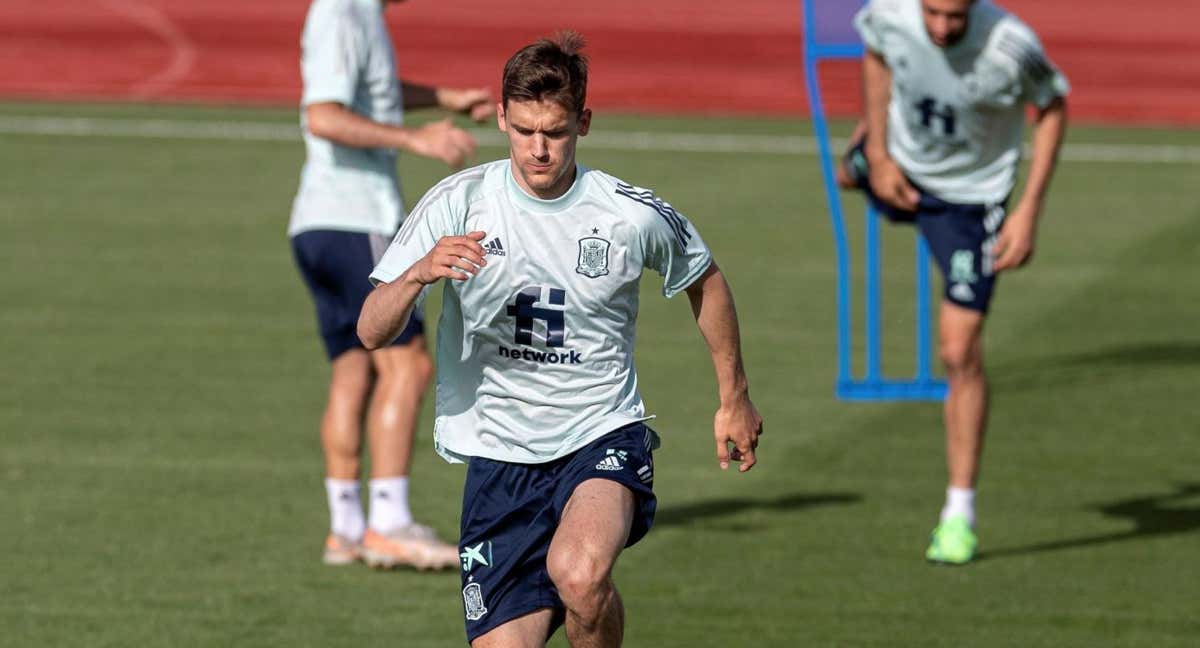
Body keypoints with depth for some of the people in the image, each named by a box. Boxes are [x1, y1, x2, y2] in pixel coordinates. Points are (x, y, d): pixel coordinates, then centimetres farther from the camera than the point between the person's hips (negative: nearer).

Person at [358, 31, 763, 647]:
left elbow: (706, 284, 16)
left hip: (603, 437, -2)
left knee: (579, 572, -33)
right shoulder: (458, 203, -6)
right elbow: (372, 332, -10)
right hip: (499, 457, 2)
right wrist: (419, 273, -30)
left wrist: (734, 399, 22)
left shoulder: (633, 215, -6)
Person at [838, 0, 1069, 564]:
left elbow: (1053, 108, -16)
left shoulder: (1012, 47, -37)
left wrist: (1029, 212, -19)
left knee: (960, 353, -10)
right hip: (899, 165, 4)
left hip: (971, 195, -4)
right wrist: (878, 154, -4)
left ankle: (959, 516, 1)